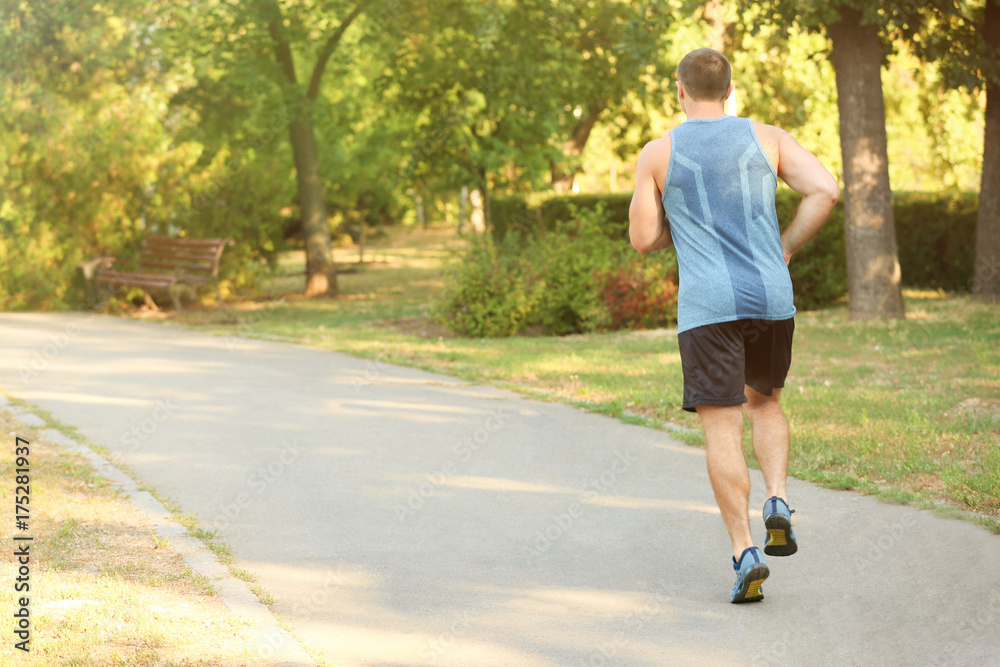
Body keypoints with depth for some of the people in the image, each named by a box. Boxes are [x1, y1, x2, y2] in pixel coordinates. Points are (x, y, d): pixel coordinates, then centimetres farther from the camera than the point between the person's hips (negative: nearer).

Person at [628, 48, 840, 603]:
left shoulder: (658, 154, 3)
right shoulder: (766, 138, 7)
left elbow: (643, 239, 5)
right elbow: (825, 190, -5)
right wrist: (786, 247, 7)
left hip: (707, 307, -2)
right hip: (772, 297, 3)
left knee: (722, 428, -1)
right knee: (764, 402, 25)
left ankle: (745, 553, -9)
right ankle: (777, 503, 4)